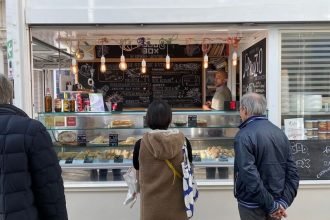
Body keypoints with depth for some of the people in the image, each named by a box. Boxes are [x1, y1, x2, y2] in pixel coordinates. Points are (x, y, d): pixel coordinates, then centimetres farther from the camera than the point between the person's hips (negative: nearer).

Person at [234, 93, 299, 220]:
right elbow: (292, 172, 0)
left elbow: (250, 175, -26)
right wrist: (283, 202, -5)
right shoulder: (280, 133, 3)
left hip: (253, 205, -6)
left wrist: (271, 206, -18)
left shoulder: (244, 135, -19)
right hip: (276, 202, 6)